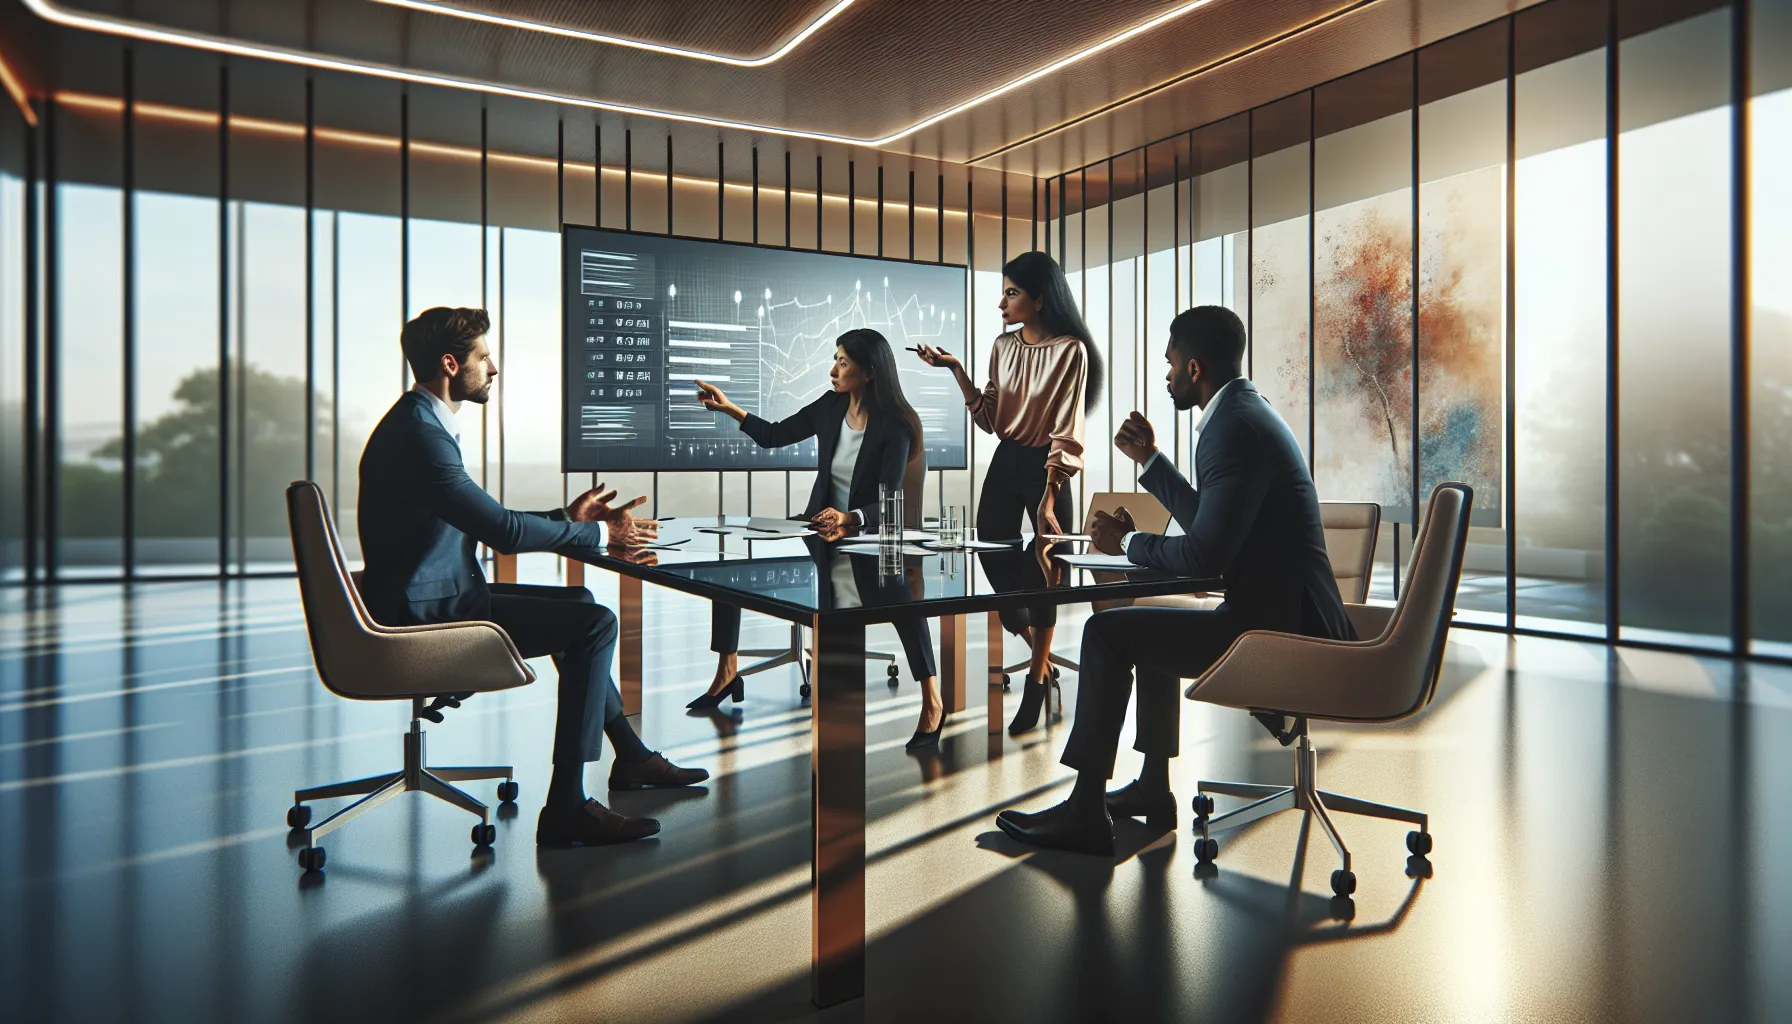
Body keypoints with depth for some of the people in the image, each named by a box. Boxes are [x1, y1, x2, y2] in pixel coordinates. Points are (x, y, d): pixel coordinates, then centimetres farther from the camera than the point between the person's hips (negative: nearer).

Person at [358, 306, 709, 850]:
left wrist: (567, 516, 9)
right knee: (595, 622, -17)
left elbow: (486, 520, 17)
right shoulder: (418, 435, -20)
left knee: (576, 602, 21)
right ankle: (567, 808, -13)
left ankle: (630, 755, 28)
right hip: (426, 615, -11)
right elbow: (503, 531, -24)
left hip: (434, 600, 11)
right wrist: (600, 534, -13)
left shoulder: (423, 423, 13)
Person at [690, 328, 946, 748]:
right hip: (820, 525, 6)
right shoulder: (830, 406, 0)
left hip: (869, 532, -6)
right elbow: (775, 436, 11)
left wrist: (850, 519, -39)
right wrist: (729, 408, 1)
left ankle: (932, 700, -26)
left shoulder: (895, 427, -15)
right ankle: (728, 671, 7)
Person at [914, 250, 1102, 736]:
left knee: (1043, 575, 1)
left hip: (1044, 468, -6)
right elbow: (990, 418, 6)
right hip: (1005, 462, 6)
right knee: (996, 565, 6)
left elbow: (1066, 435, -14)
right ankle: (1042, 658, 29)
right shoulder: (1004, 346, 6)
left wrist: (1048, 500, -18)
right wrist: (956, 370, -3)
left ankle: (1036, 684, 17)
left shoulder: (1070, 350, -12)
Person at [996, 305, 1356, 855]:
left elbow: (1203, 556, -23)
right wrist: (1150, 459, 21)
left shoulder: (1235, 428, -19)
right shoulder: (1246, 412, 14)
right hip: (1283, 616, 11)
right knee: (1150, 623, 27)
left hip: (1276, 629, -11)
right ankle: (1153, 787, 30)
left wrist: (1126, 541, -7)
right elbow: (1207, 521, 23)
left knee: (1107, 632, -11)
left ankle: (1085, 813, -3)